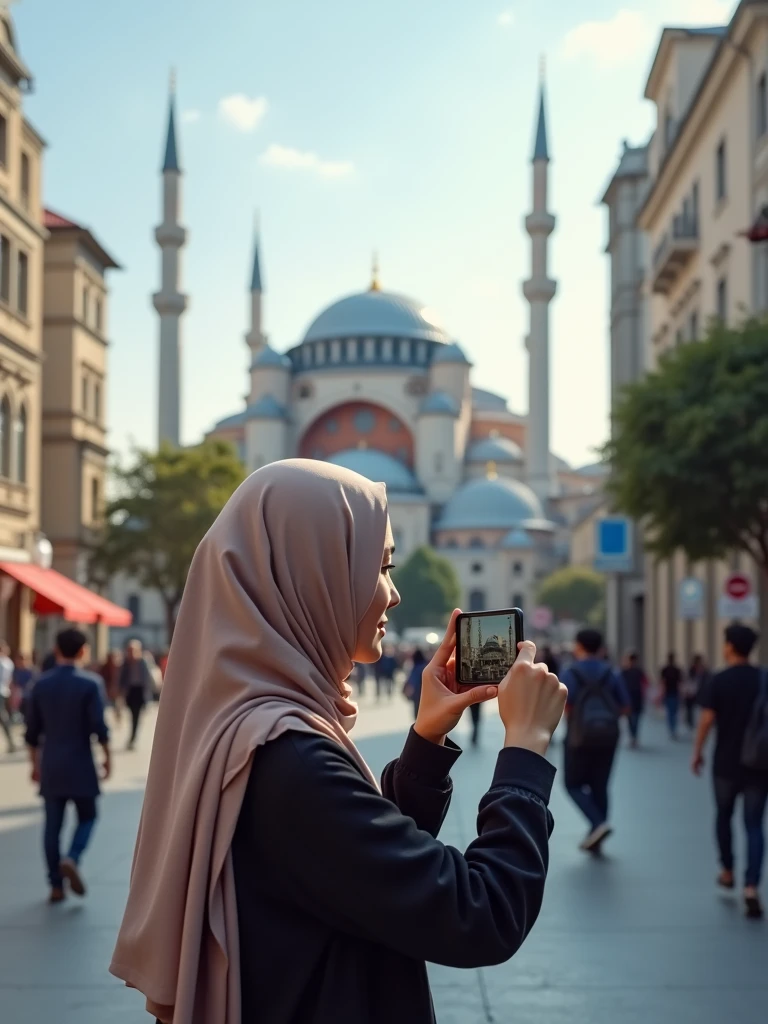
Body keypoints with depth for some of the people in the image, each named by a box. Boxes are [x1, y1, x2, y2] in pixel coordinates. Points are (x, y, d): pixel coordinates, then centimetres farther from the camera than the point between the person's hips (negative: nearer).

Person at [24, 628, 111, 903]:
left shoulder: (41, 684, 3)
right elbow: (98, 726, -12)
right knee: (87, 817, 10)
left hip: (50, 766, 4)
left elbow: (32, 730, 7)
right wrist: (107, 757, 0)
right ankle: (72, 859, -14)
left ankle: (56, 885, 9)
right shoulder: (90, 683, -9)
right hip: (80, 764, -3)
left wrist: (35, 762, 16)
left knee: (53, 825, 8)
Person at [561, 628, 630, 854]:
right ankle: (595, 840, 13)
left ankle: (598, 823, -13)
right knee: (599, 786, 12)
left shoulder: (571, 674, -7)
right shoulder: (611, 674, 6)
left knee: (574, 784, 9)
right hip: (608, 735, 4)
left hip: (581, 735, -4)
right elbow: (625, 708, 4)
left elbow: (565, 706, -17)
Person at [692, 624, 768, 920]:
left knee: (724, 816, 21)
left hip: (726, 762, -1)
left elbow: (706, 720, -11)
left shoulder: (718, 681, -8)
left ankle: (727, 872, 32)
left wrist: (697, 752, 1)